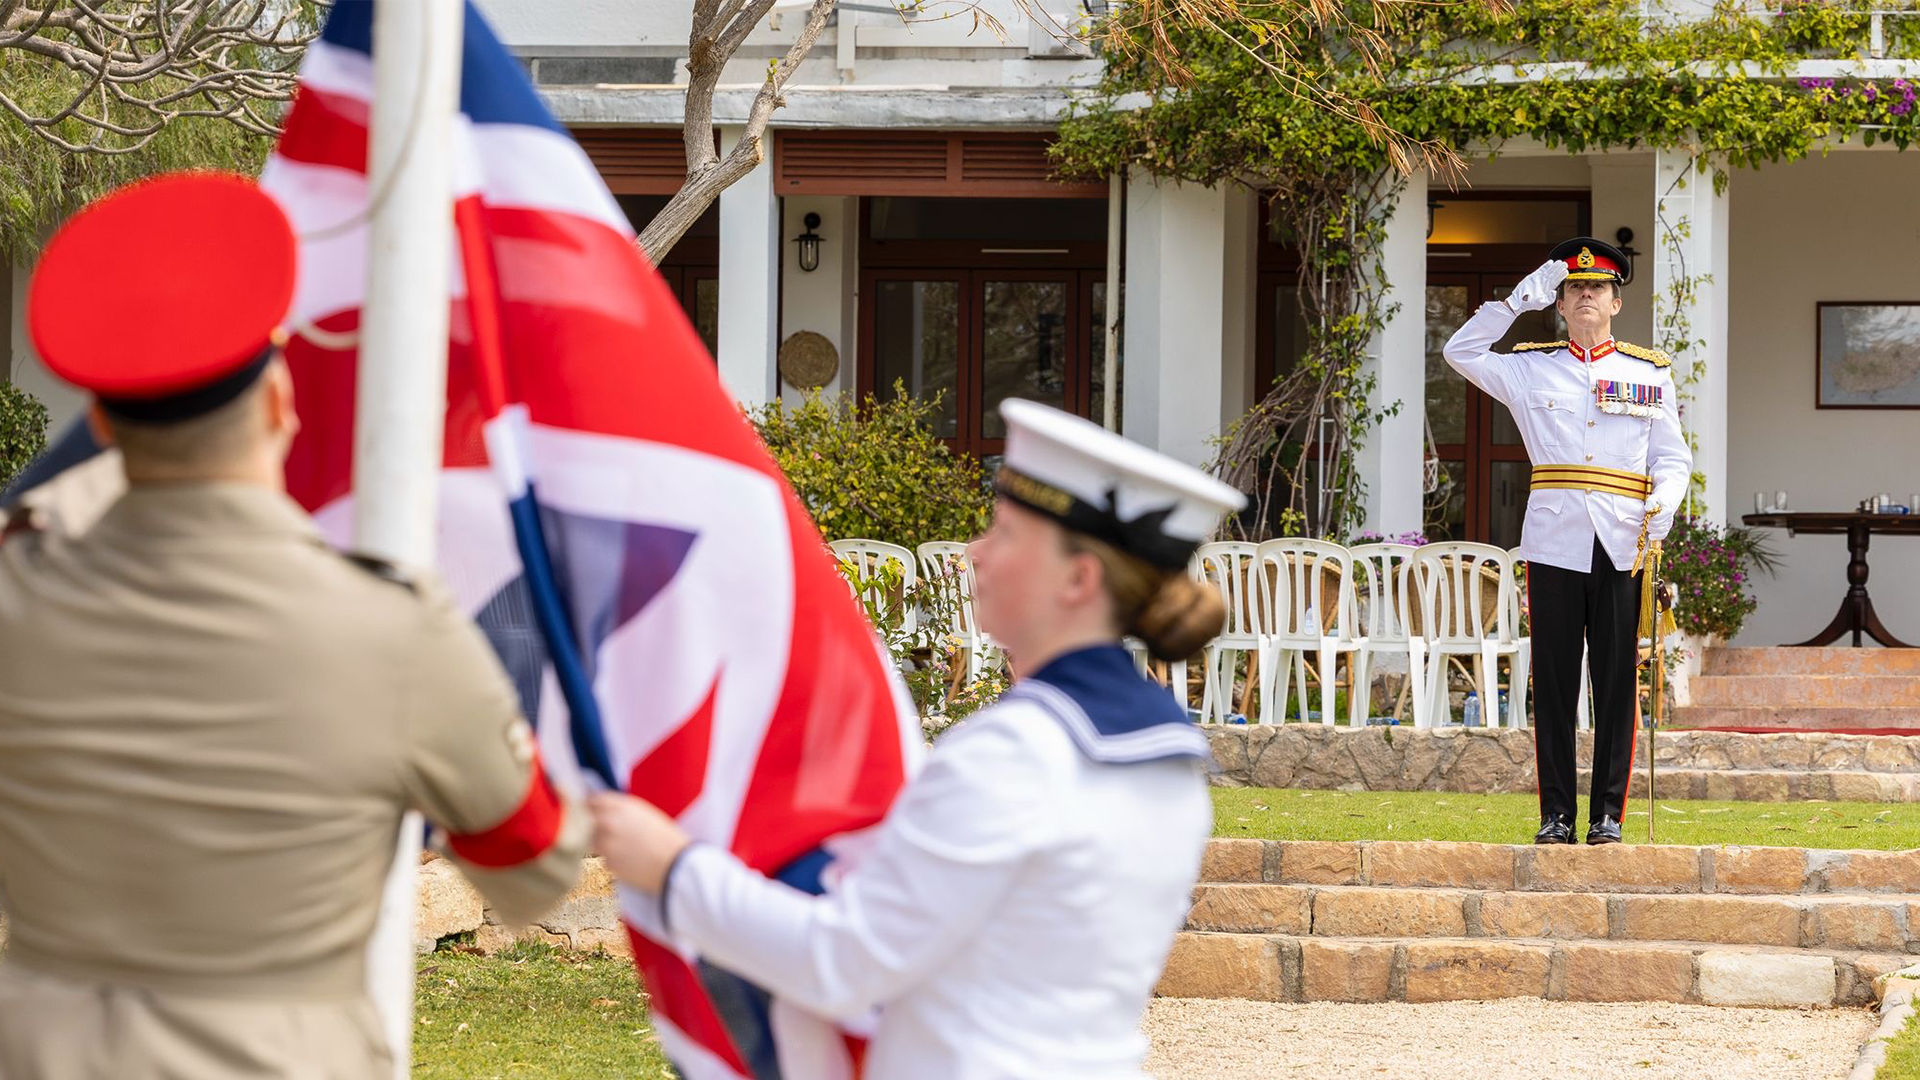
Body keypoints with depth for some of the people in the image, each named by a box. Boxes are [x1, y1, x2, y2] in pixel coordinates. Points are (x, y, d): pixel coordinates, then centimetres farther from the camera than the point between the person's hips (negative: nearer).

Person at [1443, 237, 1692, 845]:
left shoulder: (1650, 373, 11)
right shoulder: (1531, 369, 12)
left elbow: (1672, 457, 9)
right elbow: (1461, 352, 8)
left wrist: (1662, 505, -11)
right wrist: (1519, 299, 2)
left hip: (1623, 544, 0)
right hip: (1554, 542, 0)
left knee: (1617, 683, 0)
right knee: (1554, 685, 0)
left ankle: (1609, 813, 4)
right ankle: (1556, 815, 4)